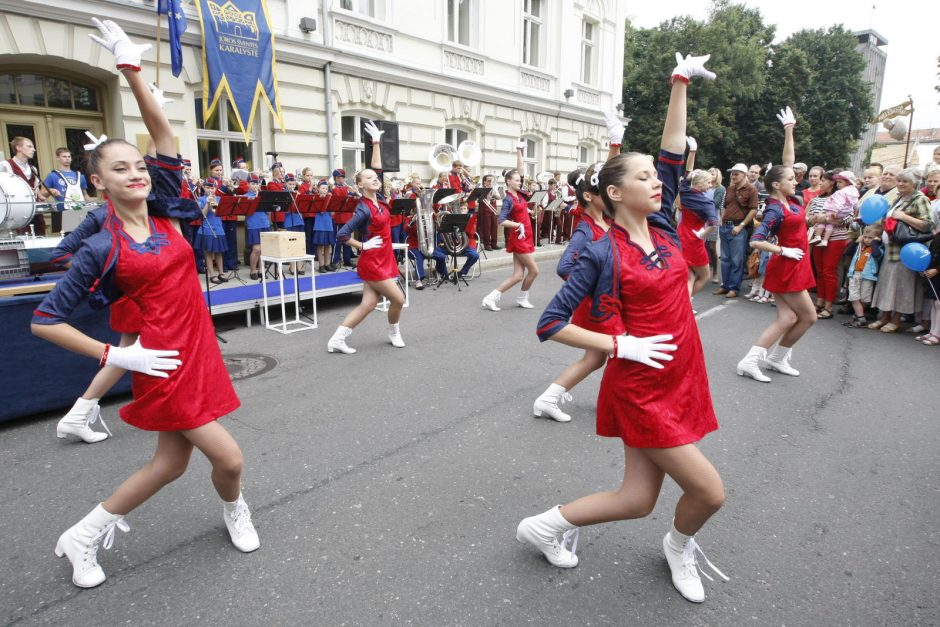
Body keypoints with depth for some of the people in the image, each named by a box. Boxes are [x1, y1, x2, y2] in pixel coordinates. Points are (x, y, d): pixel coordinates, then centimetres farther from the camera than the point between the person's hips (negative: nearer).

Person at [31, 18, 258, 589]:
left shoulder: (165, 213, 2)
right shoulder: (101, 250, -10)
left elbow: (164, 131, 0)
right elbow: (45, 321, -6)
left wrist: (131, 68, -6)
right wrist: (113, 356, -11)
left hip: (198, 350, 6)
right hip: (163, 365, -6)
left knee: (171, 463, 16)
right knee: (229, 458, -2)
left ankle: (84, 536, 37)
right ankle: (235, 512, 33)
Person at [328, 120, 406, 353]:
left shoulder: (380, 199, 6)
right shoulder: (364, 210, -16)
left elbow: (377, 168, 11)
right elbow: (343, 235, -18)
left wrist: (376, 142, 9)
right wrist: (363, 246, -12)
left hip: (383, 260, 8)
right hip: (372, 262, -8)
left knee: (368, 304, 6)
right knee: (398, 299, -1)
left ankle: (337, 340, 9)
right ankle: (394, 333, 25)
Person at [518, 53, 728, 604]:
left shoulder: (663, 227, 5)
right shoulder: (602, 254, -12)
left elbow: (673, 152, 7)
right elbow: (550, 325, -13)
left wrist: (681, 81, 5)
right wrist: (622, 345, -16)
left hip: (680, 381, 7)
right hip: (640, 389, -7)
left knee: (638, 500, 11)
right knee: (709, 492, 1)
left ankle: (548, 525, 31)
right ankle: (680, 546, 33)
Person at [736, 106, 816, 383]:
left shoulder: (790, 200, 5)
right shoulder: (776, 210, -17)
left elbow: (788, 161, 10)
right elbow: (756, 241, -25)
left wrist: (789, 131, 8)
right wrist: (785, 251, -18)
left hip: (792, 267, 8)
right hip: (786, 267, -8)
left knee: (787, 318, 3)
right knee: (808, 316, 4)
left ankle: (750, 361, 1)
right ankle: (777, 358, 13)